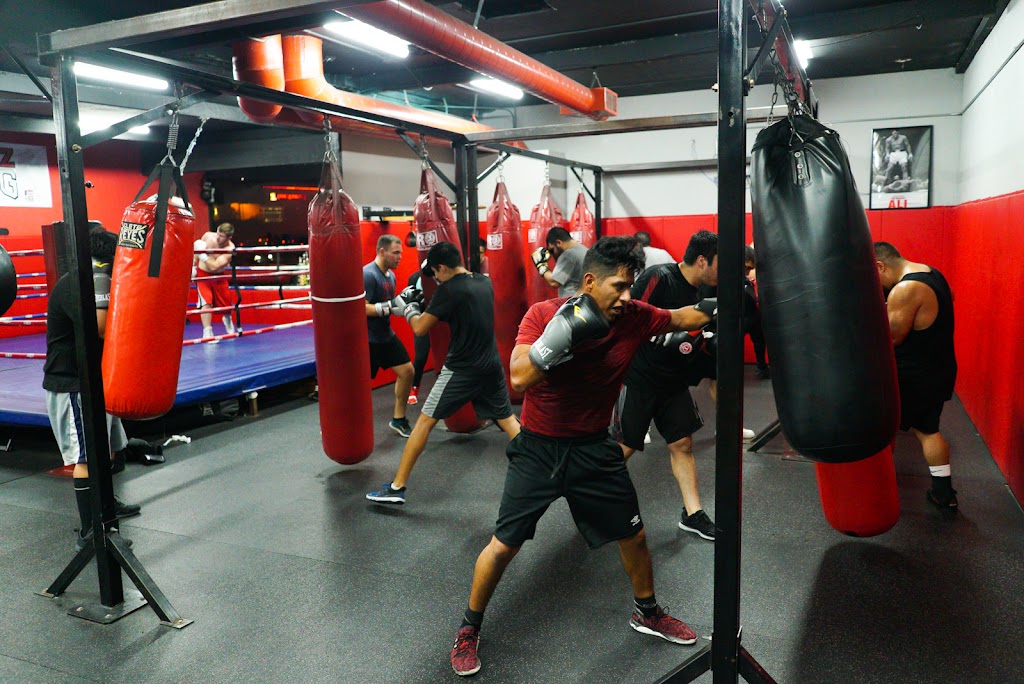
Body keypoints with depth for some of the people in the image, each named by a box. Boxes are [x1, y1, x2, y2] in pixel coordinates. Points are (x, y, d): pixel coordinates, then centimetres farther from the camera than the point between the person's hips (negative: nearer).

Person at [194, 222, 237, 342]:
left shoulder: (230, 248, -26)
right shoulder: (207, 236, -17)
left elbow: (214, 266, -34)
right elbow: (197, 250, 4)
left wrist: (203, 253, -35)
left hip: (219, 276, 0)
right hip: (202, 274, 0)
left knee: (226, 303, 9)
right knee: (206, 302, -17)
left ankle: (227, 319, 45)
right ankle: (207, 332, -13)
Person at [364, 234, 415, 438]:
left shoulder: (390, 275, 8)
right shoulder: (368, 274, -20)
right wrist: (390, 307, -30)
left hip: (386, 335, 9)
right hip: (367, 339, -9)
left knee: (407, 371, 8)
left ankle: (398, 419, 23)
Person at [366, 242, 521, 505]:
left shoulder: (448, 289, -14)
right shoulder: (485, 282, 6)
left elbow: (420, 328, -10)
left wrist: (409, 308, 10)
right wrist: (426, 304, 20)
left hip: (462, 370, -6)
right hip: (491, 366, 6)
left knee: (425, 422, 2)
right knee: (508, 420, 16)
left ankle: (397, 488, 7)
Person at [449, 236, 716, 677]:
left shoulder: (634, 317, -9)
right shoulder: (543, 314, -17)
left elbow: (682, 317, 9)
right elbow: (519, 378, -27)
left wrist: (721, 305, -4)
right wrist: (560, 335, -37)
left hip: (594, 449, 3)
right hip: (537, 449, -3)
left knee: (633, 535, 15)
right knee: (504, 544, 3)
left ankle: (647, 612, 44)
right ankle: (469, 631, 27)